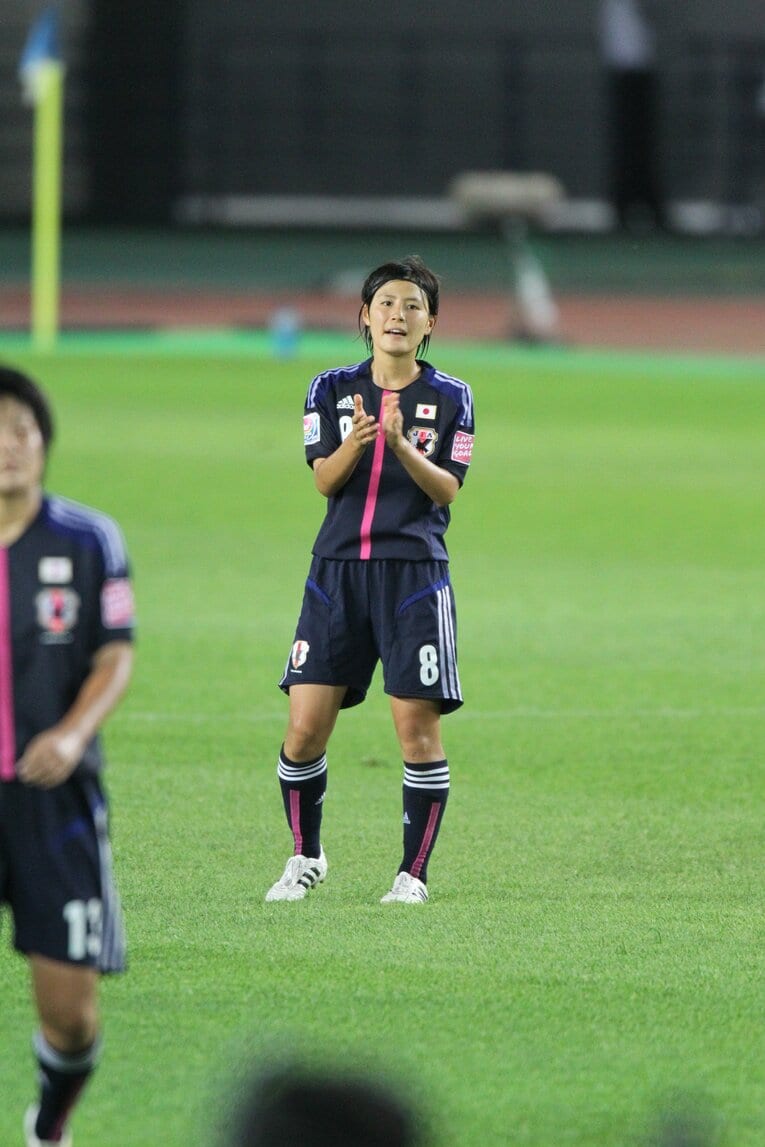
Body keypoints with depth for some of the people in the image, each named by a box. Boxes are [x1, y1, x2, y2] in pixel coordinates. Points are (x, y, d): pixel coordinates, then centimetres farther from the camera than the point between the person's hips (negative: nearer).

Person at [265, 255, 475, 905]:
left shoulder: (451, 398, 3)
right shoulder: (332, 390, 7)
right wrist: (355, 441, -24)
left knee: (417, 724, -6)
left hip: (415, 572, -2)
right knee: (305, 726, -3)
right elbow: (324, 479, -3)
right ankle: (306, 857, 17)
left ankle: (414, 873, 6)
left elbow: (447, 489, -4)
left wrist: (401, 443, -20)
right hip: (338, 568, 2)